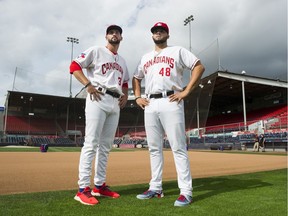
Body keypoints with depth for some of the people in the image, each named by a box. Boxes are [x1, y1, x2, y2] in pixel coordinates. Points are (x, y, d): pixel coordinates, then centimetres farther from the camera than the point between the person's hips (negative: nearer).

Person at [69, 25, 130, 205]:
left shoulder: (122, 61, 25)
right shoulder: (96, 51, 6)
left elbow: (125, 81, 32)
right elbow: (74, 66, -2)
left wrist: (125, 95, 11)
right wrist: (88, 85, -14)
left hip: (115, 104, 7)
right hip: (98, 99, -7)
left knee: (106, 146, 7)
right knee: (91, 143, -12)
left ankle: (100, 185, 15)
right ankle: (83, 189, -7)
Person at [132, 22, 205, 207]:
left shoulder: (177, 51, 10)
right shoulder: (145, 57, 25)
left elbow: (199, 67, 0)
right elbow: (136, 78, 31)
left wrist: (186, 91, -9)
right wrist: (137, 97, 14)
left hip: (170, 102, -5)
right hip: (150, 105, 6)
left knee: (178, 147, -7)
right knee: (154, 148, 7)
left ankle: (186, 191, -1)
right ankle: (155, 188, 16)